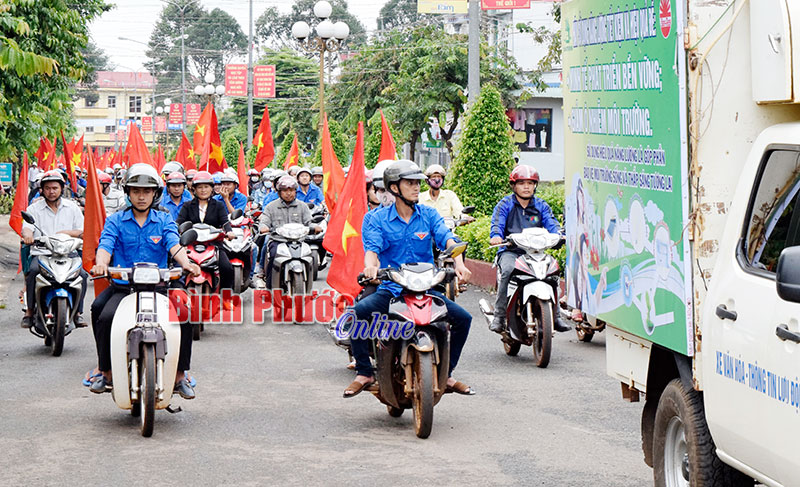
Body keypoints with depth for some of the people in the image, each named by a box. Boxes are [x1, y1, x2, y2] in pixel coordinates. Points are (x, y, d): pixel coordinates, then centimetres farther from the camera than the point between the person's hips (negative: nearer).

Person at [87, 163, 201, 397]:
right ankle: (105, 371, -7)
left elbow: (174, 245, -7)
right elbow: (105, 246, -7)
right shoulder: (115, 220, 9)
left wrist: (186, 263, -29)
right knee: (105, 317, -28)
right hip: (123, 287, 0)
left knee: (184, 318, -23)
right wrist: (101, 264, -31)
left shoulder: (164, 220, 11)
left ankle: (180, 376, -8)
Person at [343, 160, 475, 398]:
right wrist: (370, 266, -38)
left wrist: (459, 264, -30)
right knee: (356, 312, -27)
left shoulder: (429, 215, 7)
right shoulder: (377, 218, 2)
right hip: (390, 289, -2)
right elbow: (372, 246, -13)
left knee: (463, 318, -14)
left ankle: (445, 374, 5)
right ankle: (364, 372, -9)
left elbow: (447, 239, -9)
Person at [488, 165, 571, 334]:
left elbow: (551, 223, 2)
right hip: (510, 251, -2)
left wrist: (558, 235, -21)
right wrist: (495, 236, -29)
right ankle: (499, 315, -27)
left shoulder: (541, 205, 16)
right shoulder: (505, 204, 8)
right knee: (508, 270, -34)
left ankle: (555, 316, -11)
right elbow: (497, 223, -6)